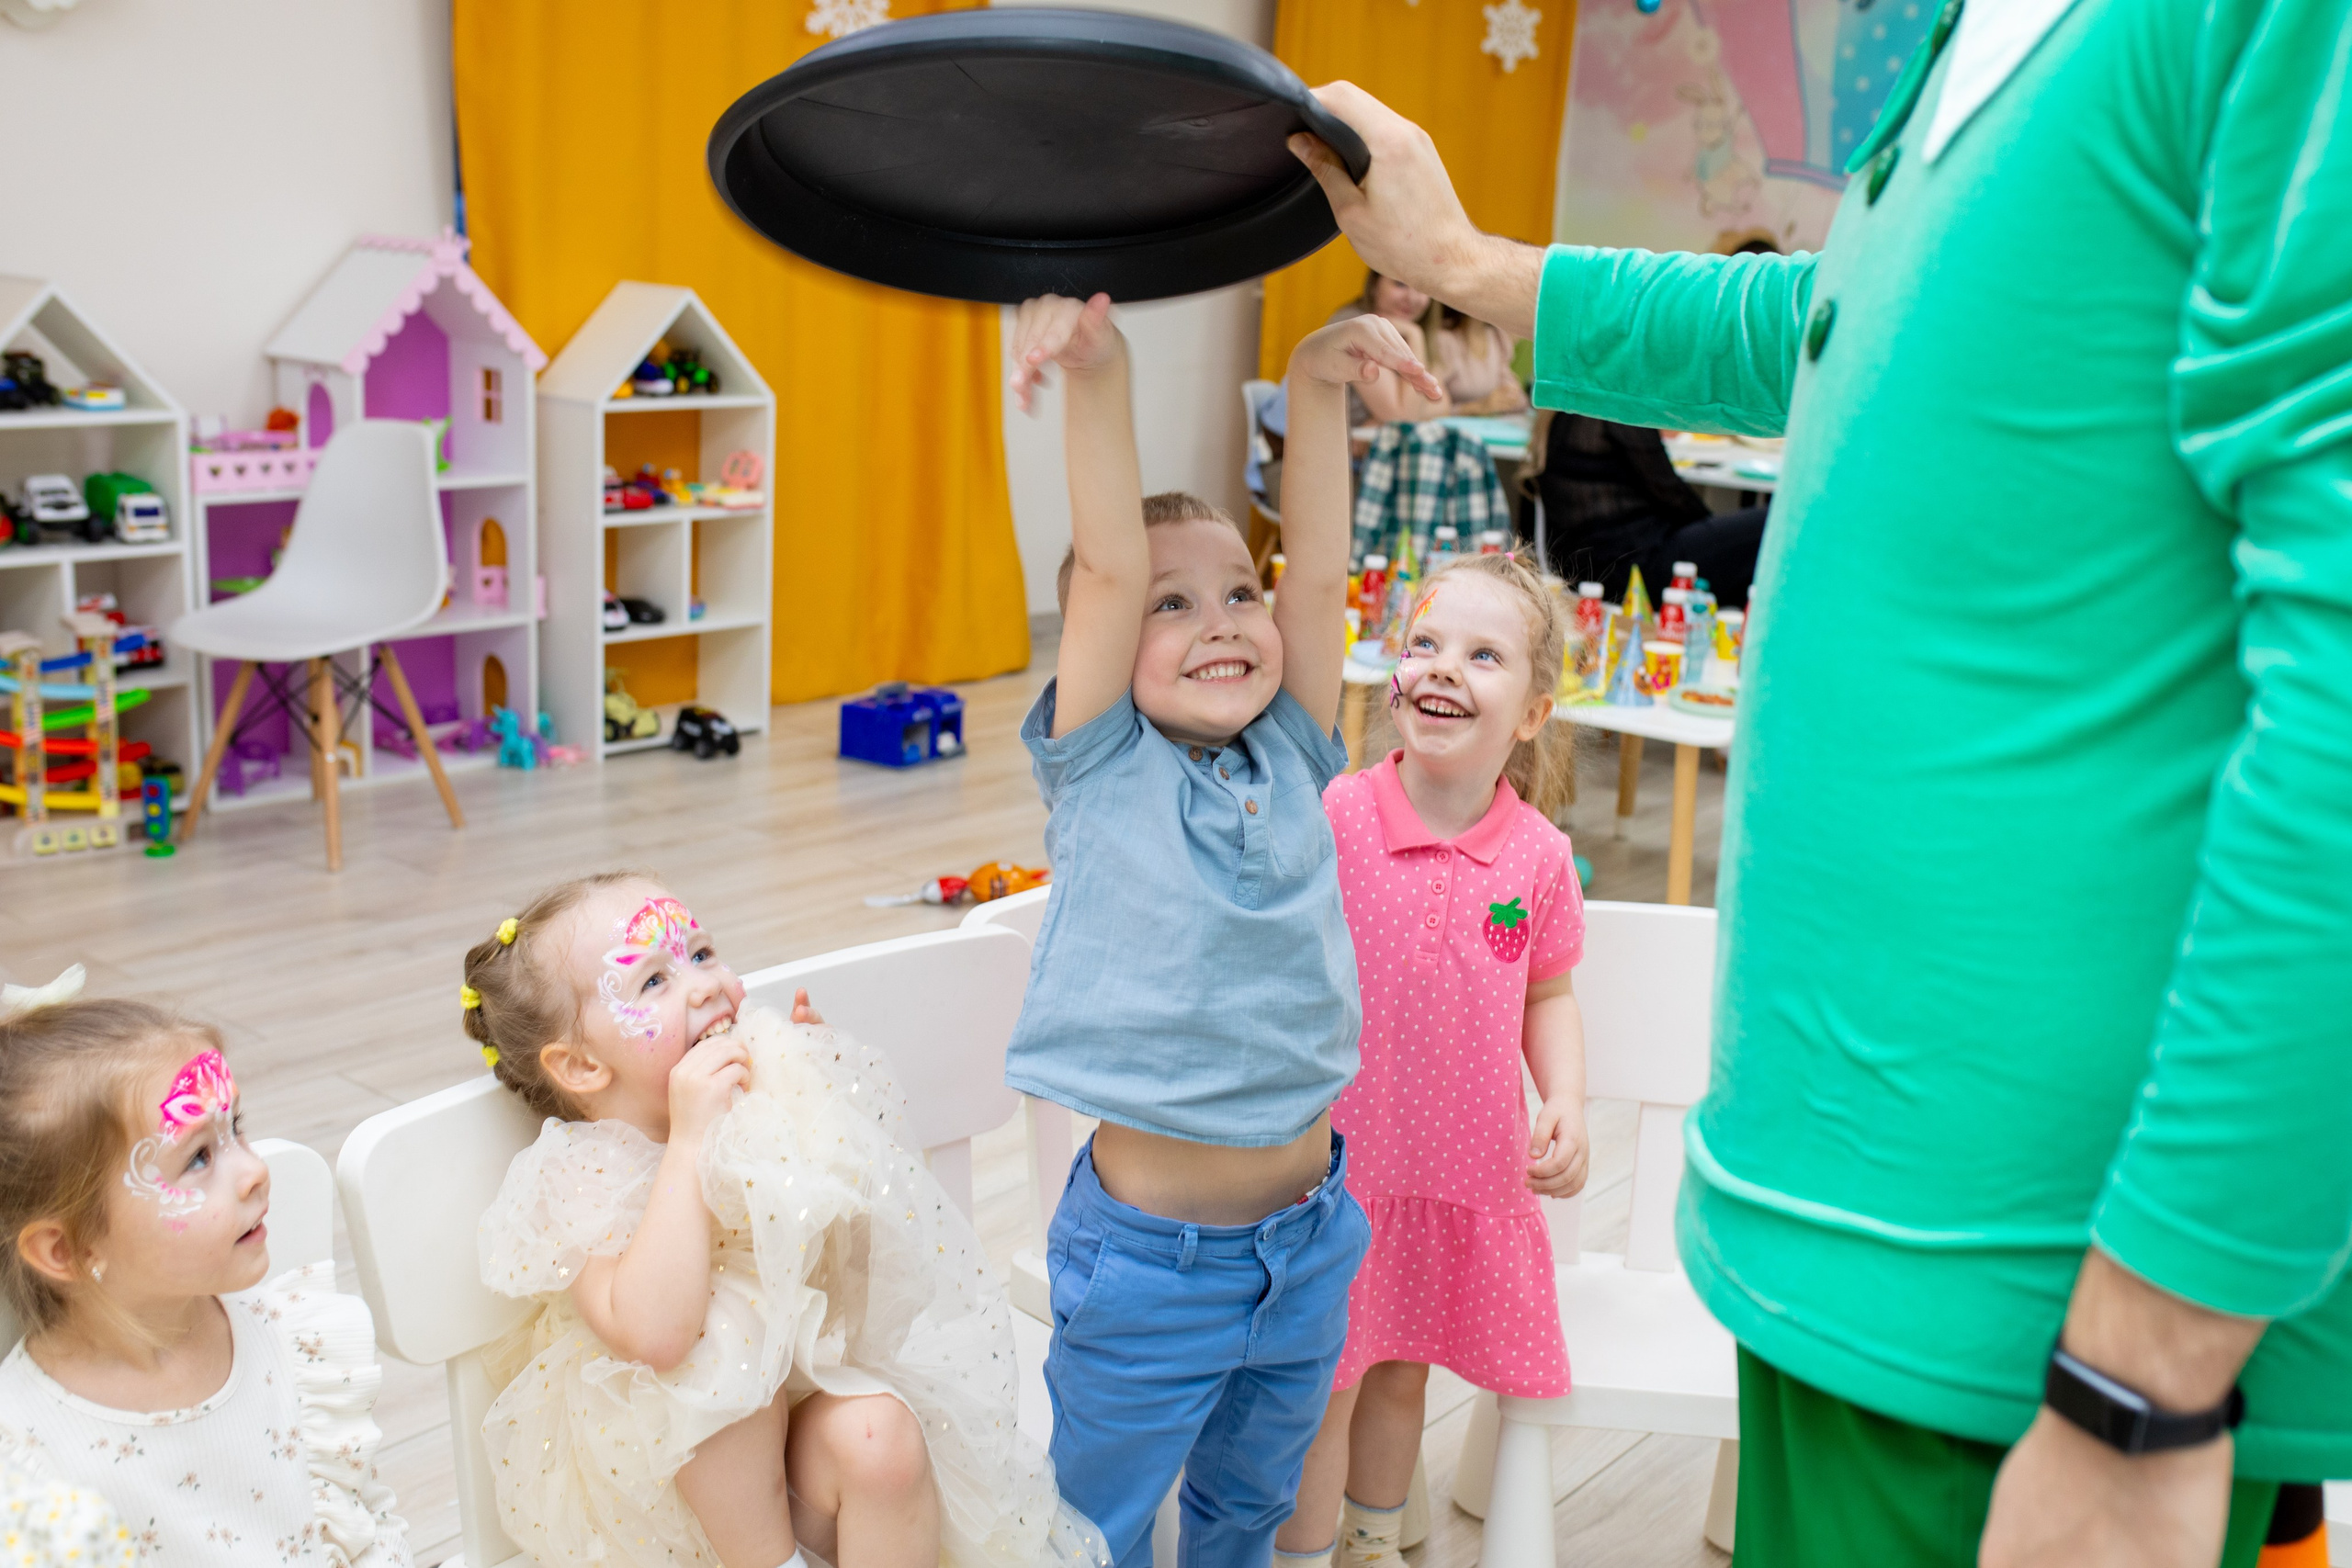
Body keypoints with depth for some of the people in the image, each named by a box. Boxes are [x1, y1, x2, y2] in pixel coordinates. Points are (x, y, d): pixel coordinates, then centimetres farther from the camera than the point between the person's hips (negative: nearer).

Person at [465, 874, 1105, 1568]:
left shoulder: (764, 1089, -6)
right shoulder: (586, 1178, -19)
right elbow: (654, 1336, -36)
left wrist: (814, 1074, -9)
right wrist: (690, 1138, -35)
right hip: (673, 1463, -3)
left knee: (882, 1438, -27)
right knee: (724, 1341, -31)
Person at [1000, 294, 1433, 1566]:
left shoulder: (1291, 761, 0)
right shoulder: (1101, 771, -9)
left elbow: (1318, 567, -10)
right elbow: (1106, 568, -22)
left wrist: (1316, 387, -19)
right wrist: (1099, 380, -32)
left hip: (1307, 1239, 4)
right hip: (1148, 1257, -4)